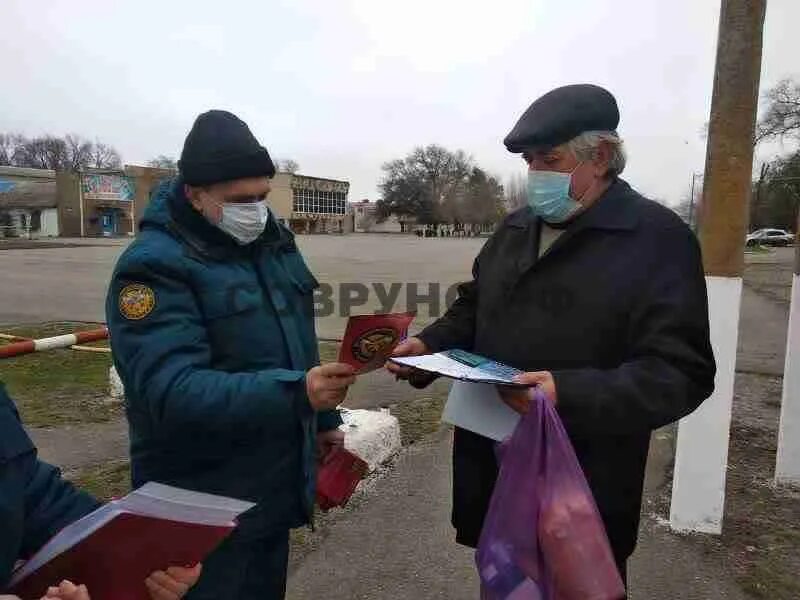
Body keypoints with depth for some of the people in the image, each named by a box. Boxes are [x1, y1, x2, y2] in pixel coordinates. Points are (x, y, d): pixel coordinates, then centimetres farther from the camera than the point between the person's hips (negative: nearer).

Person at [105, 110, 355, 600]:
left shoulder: (274, 242, 5)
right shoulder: (155, 266, -19)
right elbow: (173, 391, -31)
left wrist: (324, 417, 17)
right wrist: (296, 394, -41)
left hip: (278, 485, 7)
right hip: (205, 506, -7)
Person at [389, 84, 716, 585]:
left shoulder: (659, 238, -14)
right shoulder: (515, 229, 8)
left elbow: (681, 371, -21)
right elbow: (474, 311, 17)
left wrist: (573, 395, -34)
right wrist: (429, 346, -2)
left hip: (581, 487, -6)